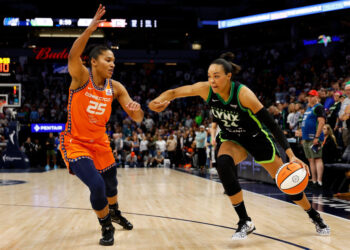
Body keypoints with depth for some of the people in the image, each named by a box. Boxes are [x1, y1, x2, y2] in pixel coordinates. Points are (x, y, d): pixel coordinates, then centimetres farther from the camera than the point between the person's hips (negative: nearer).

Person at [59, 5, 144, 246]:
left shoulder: (116, 87, -5)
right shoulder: (81, 77, -16)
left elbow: (137, 118, -5)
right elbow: (73, 56, -39)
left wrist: (136, 109, -30)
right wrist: (90, 29, -51)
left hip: (99, 142, 5)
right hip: (75, 143, -5)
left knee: (111, 182, 20)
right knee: (97, 185, -20)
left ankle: (115, 213, 54)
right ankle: (107, 228, 6)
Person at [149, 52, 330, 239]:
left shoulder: (243, 93, -32)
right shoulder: (205, 89, -21)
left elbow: (271, 124, -30)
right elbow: (173, 92, -13)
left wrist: (291, 155, -35)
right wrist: (158, 101, -37)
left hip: (257, 138, -3)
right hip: (232, 140, 3)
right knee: (223, 164, -31)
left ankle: (315, 217, 30)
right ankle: (245, 222, -17)